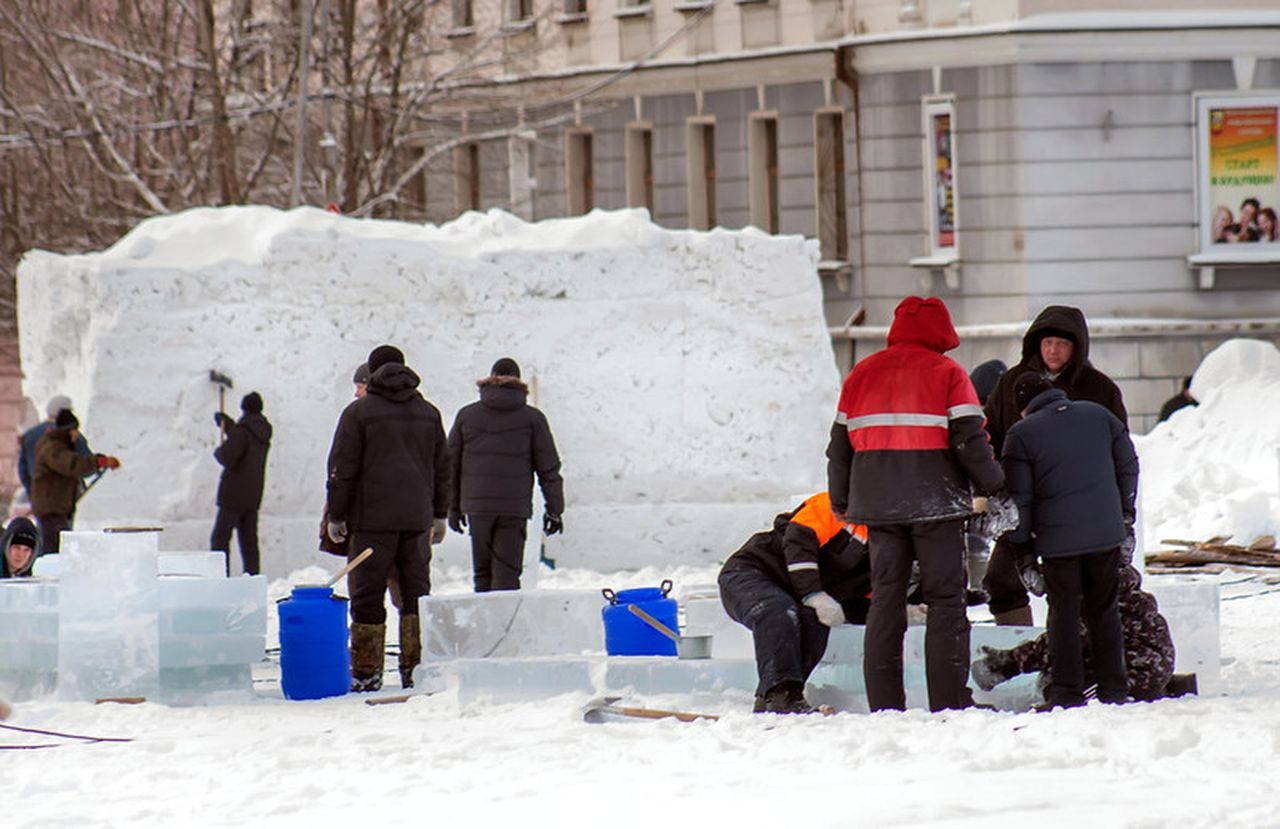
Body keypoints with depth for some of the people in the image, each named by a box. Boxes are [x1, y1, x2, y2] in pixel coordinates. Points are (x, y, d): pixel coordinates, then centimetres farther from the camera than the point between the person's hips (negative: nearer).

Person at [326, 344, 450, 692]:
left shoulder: (359, 412, -4)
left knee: (367, 597, -1)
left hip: (372, 520, -4)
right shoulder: (428, 413, 11)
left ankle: (366, 672, -4)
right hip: (417, 519, 4)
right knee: (416, 595, 9)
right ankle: (416, 670, 6)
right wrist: (440, 514, 23)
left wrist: (336, 516, 0)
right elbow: (441, 467, 16)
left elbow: (342, 469, -6)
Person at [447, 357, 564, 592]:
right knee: (506, 574, -3)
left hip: (476, 505, 2)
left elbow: (451, 464, 10)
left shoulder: (466, 415, 7)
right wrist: (554, 509, 8)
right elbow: (549, 469, 2)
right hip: (515, 508, -2)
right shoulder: (532, 418, 2)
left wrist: (453, 508, 16)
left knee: (482, 573, 12)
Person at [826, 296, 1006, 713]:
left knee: (885, 600, 8)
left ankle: (884, 703, 5)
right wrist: (993, 486, 4)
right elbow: (969, 440, -10)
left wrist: (841, 503, 25)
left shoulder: (860, 375, 11)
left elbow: (840, 447, 15)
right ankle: (949, 700, -5)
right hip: (936, 503, -4)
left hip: (878, 505, 4)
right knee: (946, 600, 1)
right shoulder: (946, 373, -3)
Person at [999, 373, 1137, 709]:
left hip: (1057, 540, -3)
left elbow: (1018, 498, -4)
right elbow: (1128, 467, 14)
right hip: (1106, 535, 3)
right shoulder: (1098, 415, 8)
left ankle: (1066, 691, 5)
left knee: (1064, 614, 7)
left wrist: (1024, 554, 1)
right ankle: (1113, 690, 15)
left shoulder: (1021, 434, -3)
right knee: (1104, 612, 14)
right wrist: (1126, 524, 22)